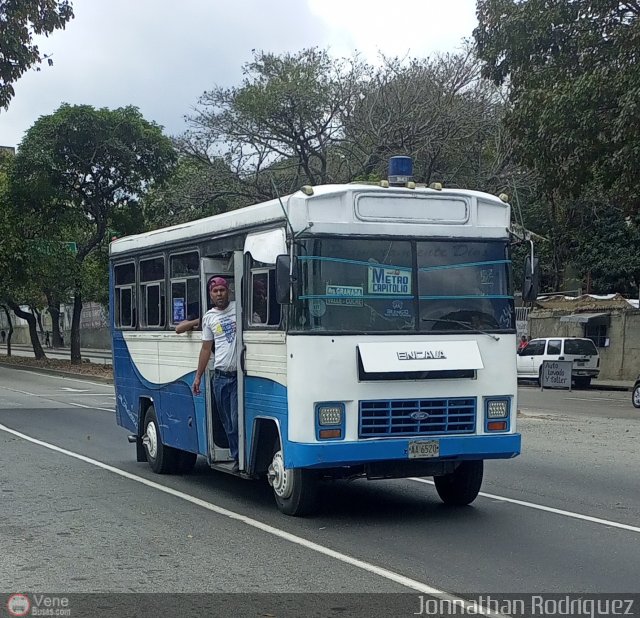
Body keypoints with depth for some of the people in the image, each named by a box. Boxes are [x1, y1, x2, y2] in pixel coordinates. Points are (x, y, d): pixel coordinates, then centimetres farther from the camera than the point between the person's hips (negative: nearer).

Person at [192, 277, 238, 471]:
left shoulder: (239, 308, 0)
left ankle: (239, 457, 0)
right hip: (220, 376, 4)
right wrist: (198, 376, 15)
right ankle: (237, 457, 15)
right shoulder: (209, 317, 12)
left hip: (239, 374, -4)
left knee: (237, 420, -10)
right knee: (227, 422, 6)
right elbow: (206, 348, 16)